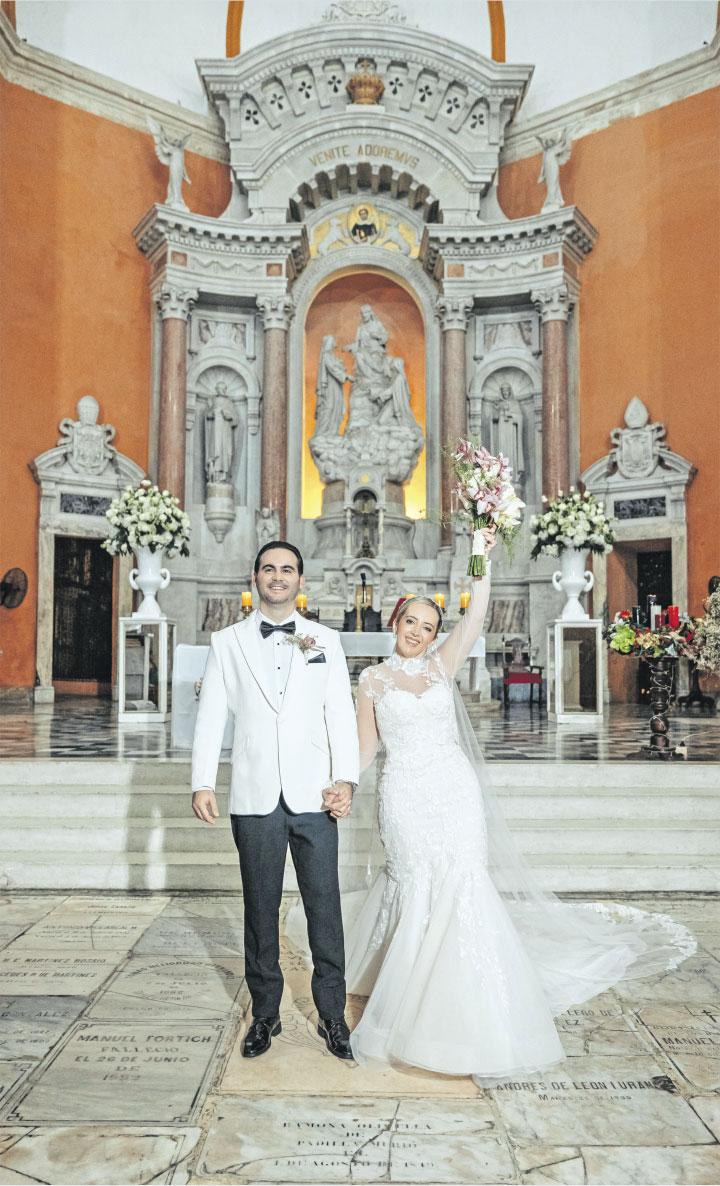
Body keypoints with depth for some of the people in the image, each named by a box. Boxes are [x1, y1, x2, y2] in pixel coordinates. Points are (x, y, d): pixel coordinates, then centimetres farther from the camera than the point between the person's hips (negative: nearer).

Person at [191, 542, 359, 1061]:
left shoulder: (326, 641, 8)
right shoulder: (228, 641, 8)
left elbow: (341, 714, 3)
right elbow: (211, 714, 3)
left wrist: (346, 779, -8)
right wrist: (203, 784, -5)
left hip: (314, 798, 0)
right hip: (255, 799, 0)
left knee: (324, 905, 3)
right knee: (260, 908, 10)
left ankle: (332, 1015, 19)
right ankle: (265, 1014, 26)